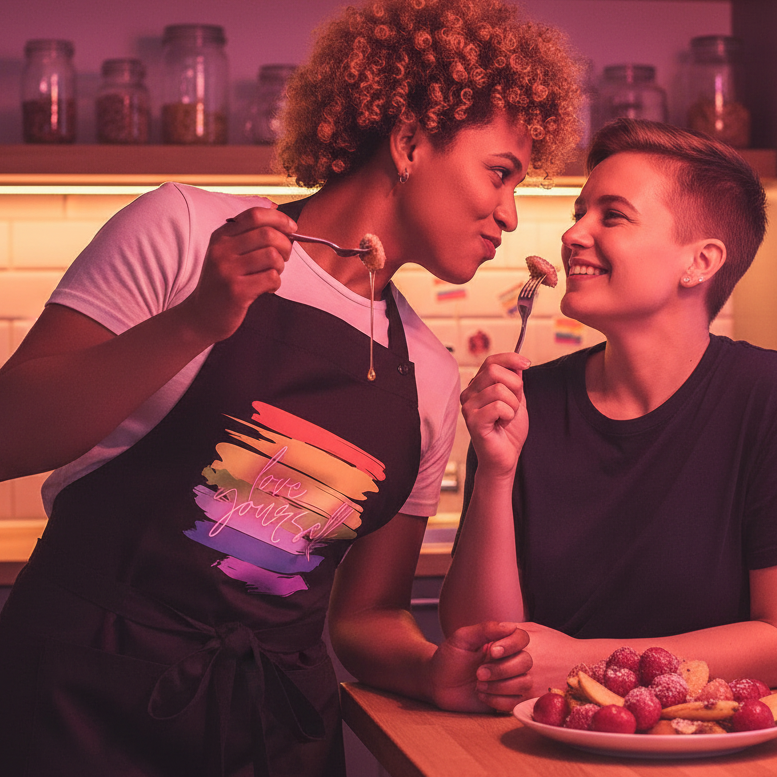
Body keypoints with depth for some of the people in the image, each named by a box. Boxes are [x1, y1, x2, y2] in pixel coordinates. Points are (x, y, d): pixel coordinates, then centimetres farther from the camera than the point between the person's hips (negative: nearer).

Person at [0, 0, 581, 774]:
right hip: (90, 705, -5)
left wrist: (431, 669, -8)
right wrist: (194, 324, -23)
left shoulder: (430, 378, 10)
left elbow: (366, 614, 13)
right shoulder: (185, 231, -5)